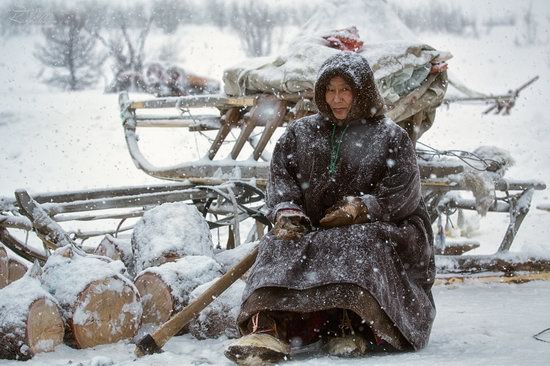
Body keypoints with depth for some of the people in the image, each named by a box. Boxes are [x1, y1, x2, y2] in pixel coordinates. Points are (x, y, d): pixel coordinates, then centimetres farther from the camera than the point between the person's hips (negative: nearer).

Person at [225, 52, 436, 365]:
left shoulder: (390, 137, 7)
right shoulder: (301, 133, 19)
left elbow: (401, 193, -3)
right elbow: (282, 175, 9)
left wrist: (361, 208, -19)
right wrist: (287, 211, -11)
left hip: (375, 230, -2)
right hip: (314, 231, 3)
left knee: (359, 244, -36)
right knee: (280, 244, -27)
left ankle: (351, 328, -49)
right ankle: (268, 327, -50)